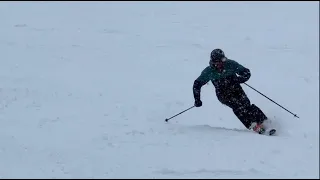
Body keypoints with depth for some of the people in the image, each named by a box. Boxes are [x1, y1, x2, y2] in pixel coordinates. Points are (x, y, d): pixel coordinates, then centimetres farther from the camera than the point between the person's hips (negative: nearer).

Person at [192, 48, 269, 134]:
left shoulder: (230, 64, -13)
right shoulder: (209, 71, -11)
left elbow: (247, 72, -6)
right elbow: (197, 84, 2)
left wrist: (239, 79, -26)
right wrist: (197, 99, -4)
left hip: (235, 89, 1)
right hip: (223, 94, -1)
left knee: (246, 104, -22)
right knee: (236, 105, -27)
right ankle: (254, 126, -32)